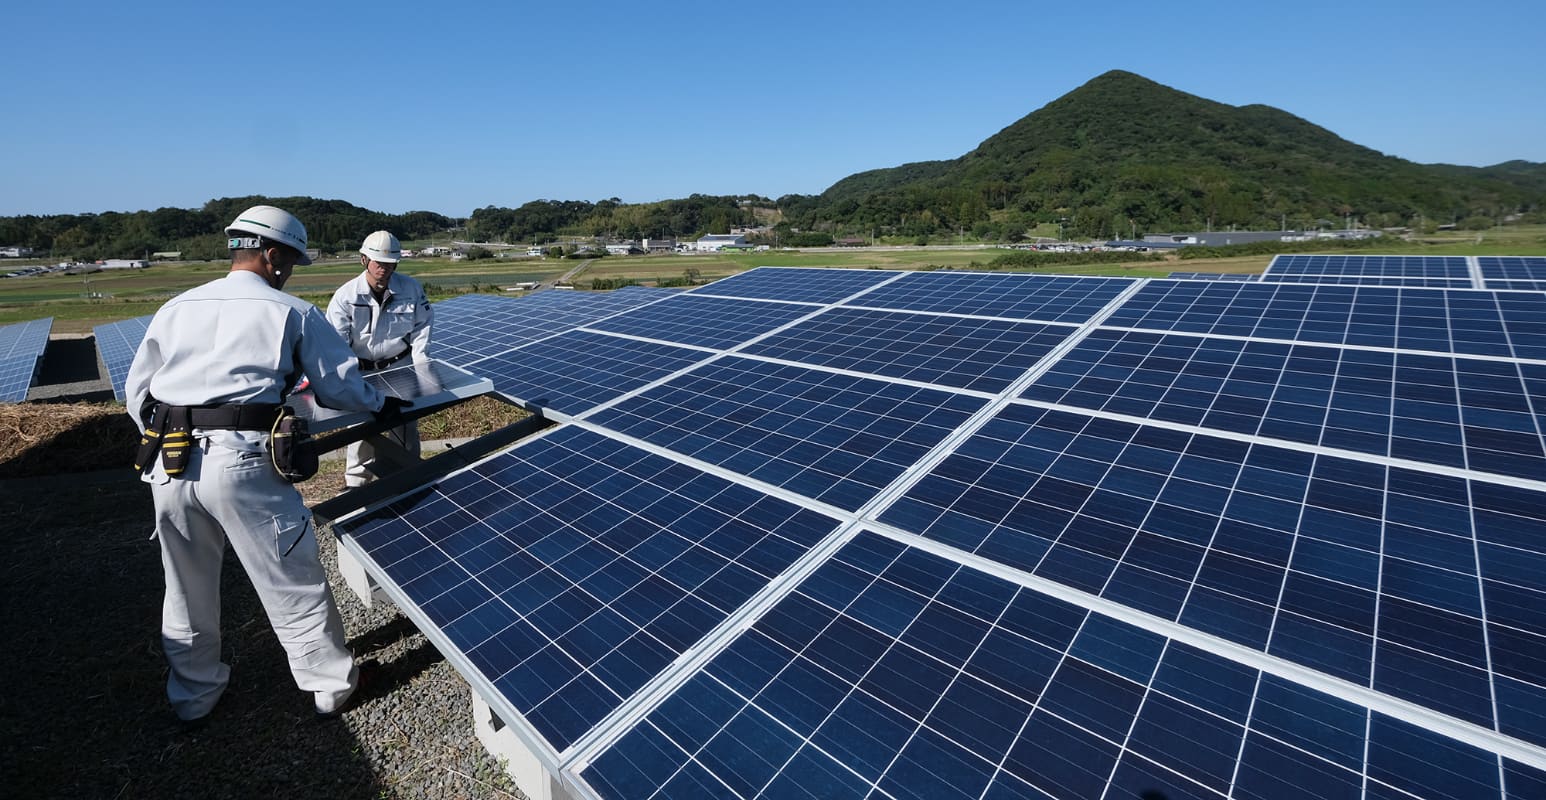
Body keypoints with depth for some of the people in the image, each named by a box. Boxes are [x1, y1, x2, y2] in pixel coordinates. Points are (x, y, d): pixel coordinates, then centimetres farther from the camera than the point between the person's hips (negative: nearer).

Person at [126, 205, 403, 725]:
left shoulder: (175, 309, 13)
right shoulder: (292, 312, 0)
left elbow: (137, 393, 17)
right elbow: (339, 384, 3)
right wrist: (380, 404, 21)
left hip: (170, 465, 5)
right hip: (242, 463, -5)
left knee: (185, 588, 21)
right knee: (291, 581, 7)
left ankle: (192, 696, 39)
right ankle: (331, 685, 21)